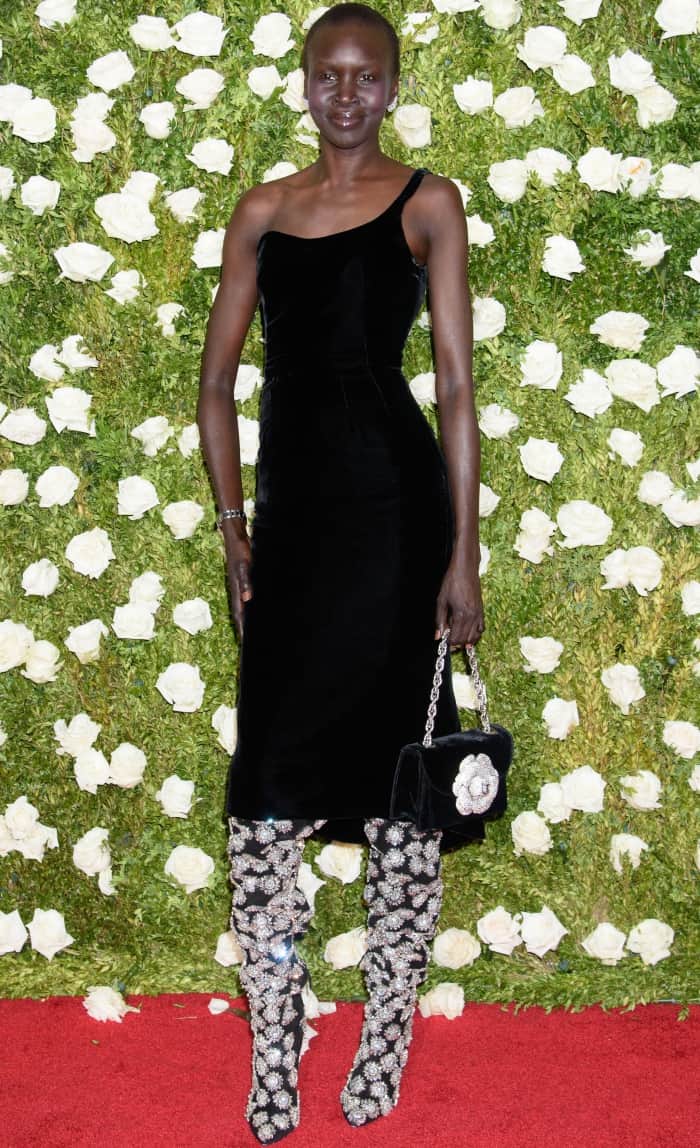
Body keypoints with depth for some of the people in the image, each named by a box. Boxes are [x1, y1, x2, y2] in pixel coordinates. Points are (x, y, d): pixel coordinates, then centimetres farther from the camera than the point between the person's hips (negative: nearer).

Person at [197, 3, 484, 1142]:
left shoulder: (427, 202, 4)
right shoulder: (262, 209, 15)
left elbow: (456, 384, -1)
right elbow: (217, 375, 15)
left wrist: (464, 554, -7)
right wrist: (232, 526, 7)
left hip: (394, 502, -4)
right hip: (290, 503, 4)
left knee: (395, 759, 2)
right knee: (268, 772, 3)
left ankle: (387, 1035, 17)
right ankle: (274, 1056, 14)